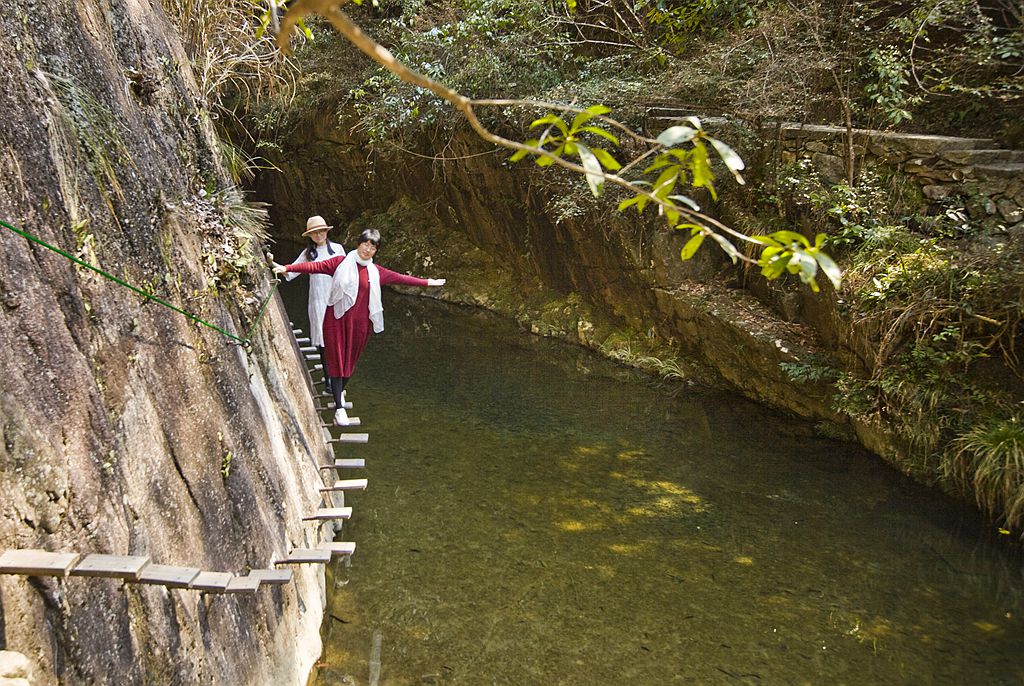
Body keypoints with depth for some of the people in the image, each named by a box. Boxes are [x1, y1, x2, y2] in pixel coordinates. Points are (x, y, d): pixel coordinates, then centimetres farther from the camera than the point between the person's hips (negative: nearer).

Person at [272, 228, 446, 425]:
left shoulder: (376, 272, 9)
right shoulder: (342, 262, -1)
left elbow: (401, 278, 17)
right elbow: (315, 266, -7)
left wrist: (428, 282, 22)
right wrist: (287, 268, -15)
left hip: (360, 323, 3)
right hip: (337, 319, -3)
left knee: (350, 360, 13)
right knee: (337, 361, -2)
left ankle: (339, 391, 40)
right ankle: (339, 408, -1)